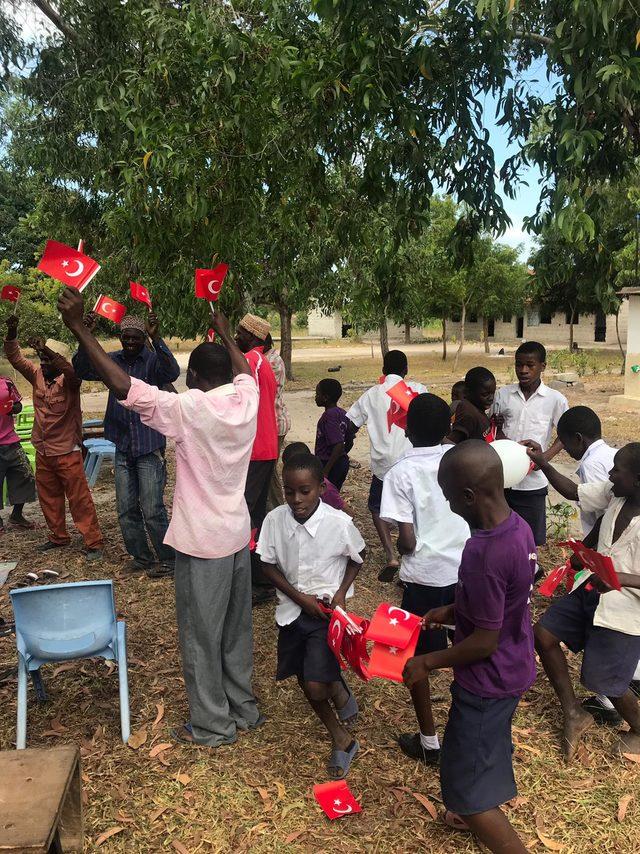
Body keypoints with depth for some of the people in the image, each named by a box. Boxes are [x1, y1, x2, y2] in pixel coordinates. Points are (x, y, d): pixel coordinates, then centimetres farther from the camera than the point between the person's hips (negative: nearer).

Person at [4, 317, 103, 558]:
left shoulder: (68, 381, -14)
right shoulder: (37, 375, 3)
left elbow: (73, 370, -36)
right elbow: (15, 358, 3)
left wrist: (46, 349, -43)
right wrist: (11, 334, -14)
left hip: (67, 452, -7)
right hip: (43, 452, 7)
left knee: (79, 499, -3)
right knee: (48, 498, 17)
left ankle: (93, 542, 2)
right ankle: (59, 537, 32)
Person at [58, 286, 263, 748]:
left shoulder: (189, 408, -21)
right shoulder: (246, 399, -3)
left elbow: (124, 386, -27)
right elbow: (244, 369, 20)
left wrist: (79, 327, -22)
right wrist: (224, 332, 36)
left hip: (202, 541, -7)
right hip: (238, 534, 7)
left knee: (201, 636, 10)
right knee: (236, 629, 20)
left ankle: (212, 725, 24)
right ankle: (243, 708, 35)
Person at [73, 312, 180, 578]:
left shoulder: (153, 359, -8)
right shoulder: (113, 360, 6)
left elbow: (172, 372, -28)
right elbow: (82, 371, -7)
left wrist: (156, 338, -40)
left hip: (150, 446, -5)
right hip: (123, 447, 5)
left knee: (152, 509, -3)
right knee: (126, 510, 12)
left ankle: (168, 560, 12)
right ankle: (141, 557, 27)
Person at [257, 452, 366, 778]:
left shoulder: (339, 523, -20)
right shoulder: (274, 520, -14)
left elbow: (357, 558, 0)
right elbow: (268, 565, -3)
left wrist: (341, 592, -12)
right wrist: (300, 598, -12)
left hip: (328, 610, -3)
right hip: (293, 609, 4)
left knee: (317, 687, -14)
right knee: (305, 682, 13)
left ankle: (339, 689, 22)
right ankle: (341, 740, 35)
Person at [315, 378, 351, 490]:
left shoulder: (329, 415, -20)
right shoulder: (342, 413, 7)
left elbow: (338, 446, -27)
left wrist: (325, 471, -25)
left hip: (329, 464, -9)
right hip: (342, 463, 9)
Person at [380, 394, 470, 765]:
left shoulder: (401, 472, -15)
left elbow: (407, 542, -16)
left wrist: (401, 547, 4)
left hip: (425, 577, -4)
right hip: (467, 571, 4)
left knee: (418, 659, 15)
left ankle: (429, 742, 27)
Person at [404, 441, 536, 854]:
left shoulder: (483, 553, -34)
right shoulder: (519, 526, -7)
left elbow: (484, 642, -25)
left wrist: (428, 662, -13)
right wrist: (453, 611, 8)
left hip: (488, 682, -9)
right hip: (515, 670, 9)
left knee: (467, 787, 7)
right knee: (491, 749, 32)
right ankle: (485, 816, 56)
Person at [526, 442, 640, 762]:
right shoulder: (613, 493, -9)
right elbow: (573, 491, 5)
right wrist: (542, 462, -4)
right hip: (591, 589, 7)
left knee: (604, 681, 7)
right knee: (544, 634, 8)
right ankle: (574, 714, 24)